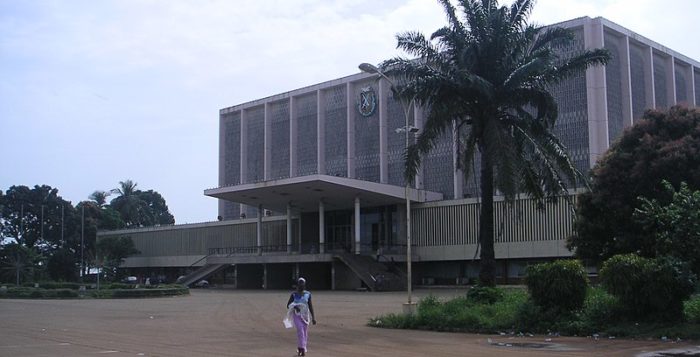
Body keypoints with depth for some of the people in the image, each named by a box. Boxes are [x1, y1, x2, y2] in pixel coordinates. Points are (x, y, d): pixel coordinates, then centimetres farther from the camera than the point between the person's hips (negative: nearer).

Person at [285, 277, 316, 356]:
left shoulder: (307, 294, 3)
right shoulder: (294, 294, -3)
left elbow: (310, 306, 7)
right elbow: (288, 305, -1)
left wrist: (313, 317, 2)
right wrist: (294, 306, -23)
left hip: (305, 315, 3)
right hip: (296, 314, -3)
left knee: (305, 332, 5)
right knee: (300, 329, -20)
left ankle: (301, 349, 19)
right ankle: (302, 348, -20)